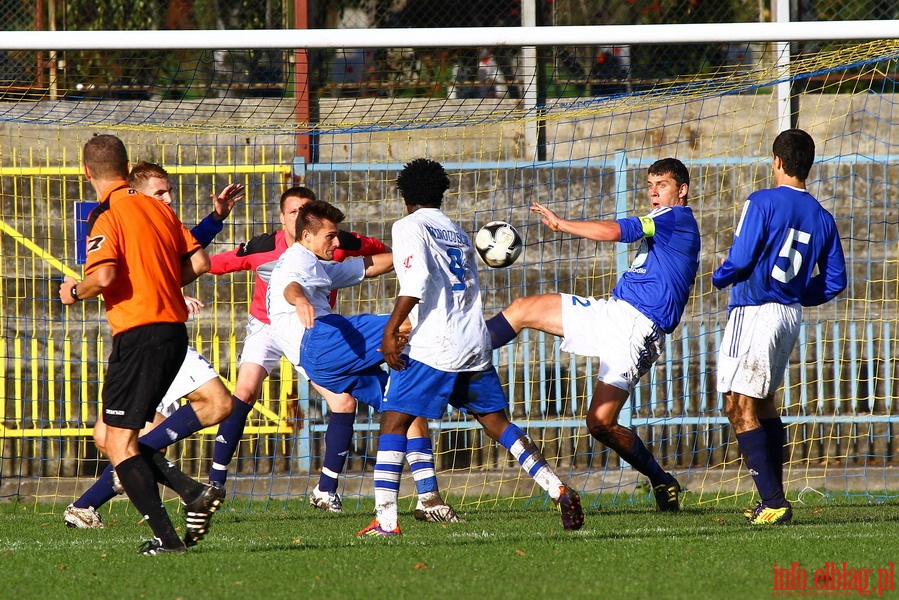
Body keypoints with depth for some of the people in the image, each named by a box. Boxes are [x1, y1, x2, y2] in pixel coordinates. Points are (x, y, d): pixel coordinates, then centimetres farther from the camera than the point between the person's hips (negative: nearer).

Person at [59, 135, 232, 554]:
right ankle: (194, 492, 1)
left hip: (138, 334, -8)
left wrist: (75, 292, -1)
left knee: (119, 442, -2)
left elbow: (104, 276, -21)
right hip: (174, 329, 8)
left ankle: (165, 535, -11)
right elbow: (198, 263, 11)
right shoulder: (158, 209, 13)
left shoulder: (105, 215, -8)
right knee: (119, 432, 16)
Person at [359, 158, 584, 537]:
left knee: (394, 421, -4)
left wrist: (391, 330, -16)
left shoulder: (409, 227, 0)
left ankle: (386, 519, -14)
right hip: (475, 346, 6)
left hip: (432, 348, -6)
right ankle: (559, 490, 4)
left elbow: (416, 281, -16)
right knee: (497, 422, 13)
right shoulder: (459, 234, 21)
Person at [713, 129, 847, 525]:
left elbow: (740, 259, -14)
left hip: (755, 310, -7)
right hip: (791, 314, 7)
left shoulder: (763, 202, -9)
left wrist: (719, 277, 7)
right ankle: (774, 500, 22)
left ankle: (773, 502, -14)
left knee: (740, 406, -6)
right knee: (763, 403, 21)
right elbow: (834, 281, 9)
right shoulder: (821, 217, 9)